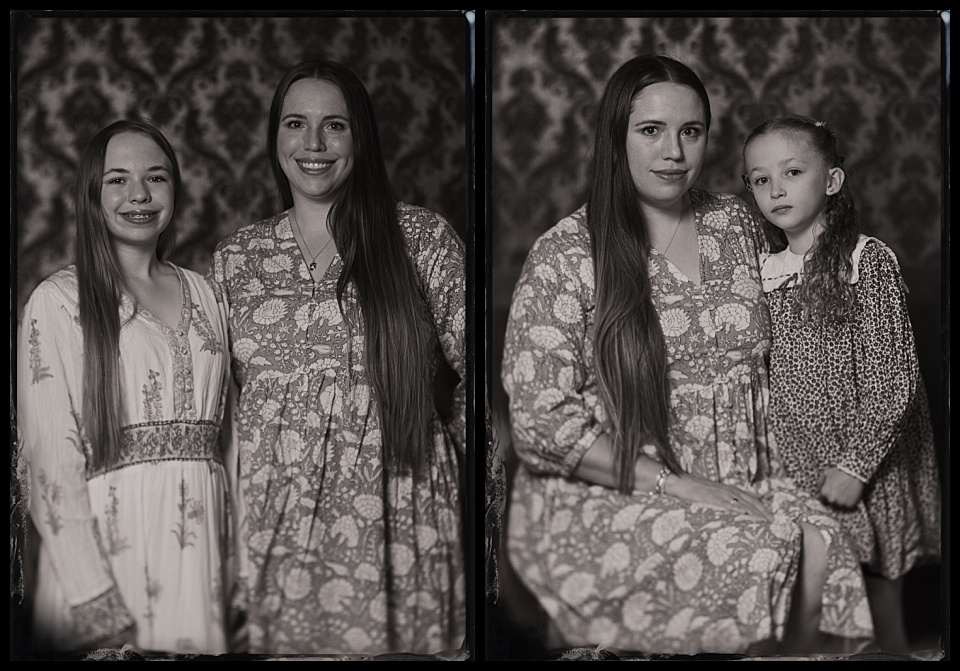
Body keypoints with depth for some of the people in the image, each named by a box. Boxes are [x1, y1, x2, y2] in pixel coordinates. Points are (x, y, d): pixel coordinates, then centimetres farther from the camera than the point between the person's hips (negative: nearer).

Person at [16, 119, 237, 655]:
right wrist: (100, 608, -17)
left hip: (202, 547, 4)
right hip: (105, 546, -4)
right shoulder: (58, 301, -4)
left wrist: (232, 569, 6)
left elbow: (220, 436, 13)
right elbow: (51, 460, -10)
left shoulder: (202, 294, 11)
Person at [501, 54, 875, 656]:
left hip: (741, 481, 5)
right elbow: (541, 423, -11)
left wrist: (765, 465, 3)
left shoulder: (737, 225, 10)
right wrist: (673, 484, -15)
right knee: (768, 553, -28)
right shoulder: (565, 257, -8)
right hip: (602, 495, -5)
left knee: (821, 546, -25)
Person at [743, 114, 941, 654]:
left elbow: (894, 379, -12)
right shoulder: (767, 272, 7)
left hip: (864, 473, -4)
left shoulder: (867, 260, -9)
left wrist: (855, 465, -17)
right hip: (793, 471, 5)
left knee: (878, 616, 4)